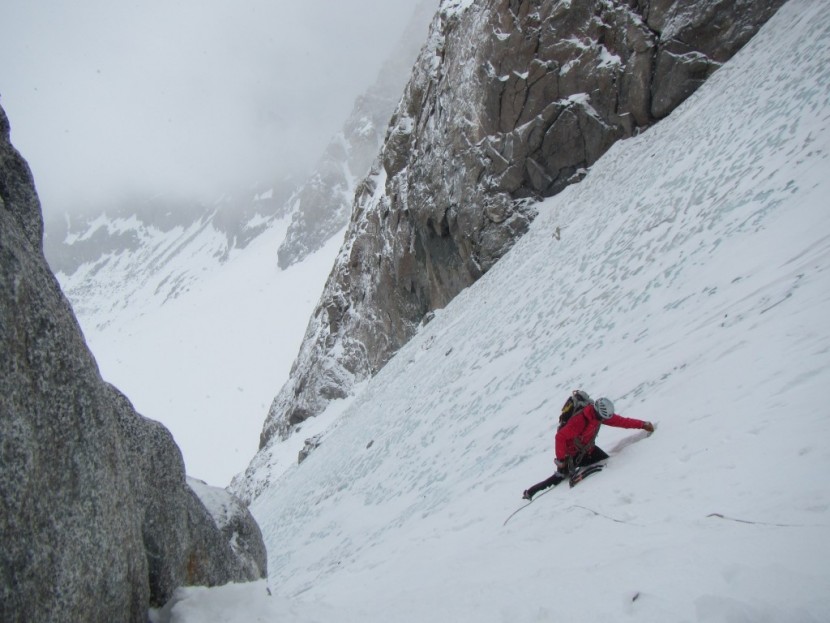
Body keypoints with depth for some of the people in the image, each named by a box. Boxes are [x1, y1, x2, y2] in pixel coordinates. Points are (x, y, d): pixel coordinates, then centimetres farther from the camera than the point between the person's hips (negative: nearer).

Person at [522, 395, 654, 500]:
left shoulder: (600, 414, -12)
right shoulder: (579, 420, -35)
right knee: (560, 476, -7)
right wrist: (561, 459, -29)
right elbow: (560, 437, -32)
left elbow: (620, 421, -3)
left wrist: (642, 424, -5)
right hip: (571, 453, -7)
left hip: (587, 449, 7)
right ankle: (529, 493, 6)